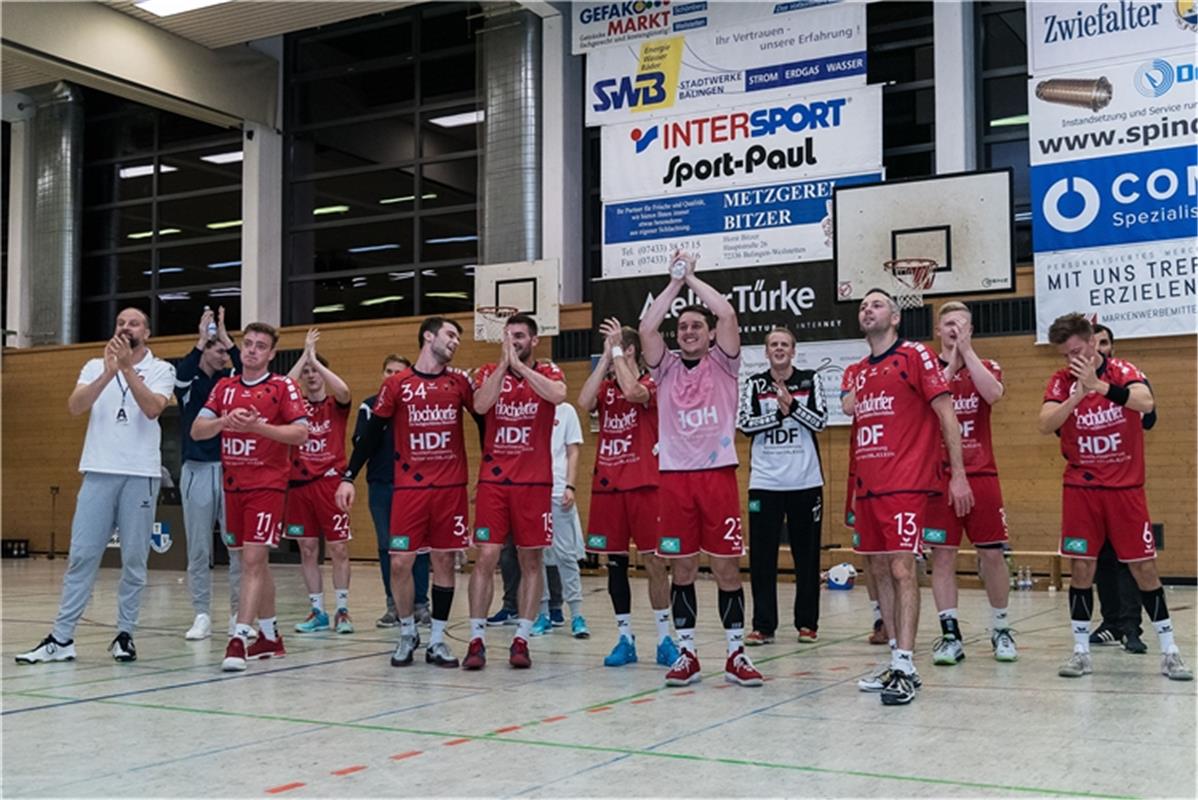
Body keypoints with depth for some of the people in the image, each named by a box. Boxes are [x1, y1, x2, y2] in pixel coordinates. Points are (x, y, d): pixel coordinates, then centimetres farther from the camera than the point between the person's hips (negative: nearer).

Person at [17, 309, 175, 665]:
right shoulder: (95, 366, 10)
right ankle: (61, 638, 3)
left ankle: (125, 633, 13)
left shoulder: (160, 369, 3)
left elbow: (153, 408, -15)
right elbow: (75, 406, -6)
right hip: (99, 471, 2)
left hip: (141, 474, -2)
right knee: (81, 555, 0)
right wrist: (107, 373, -20)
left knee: (134, 559, 2)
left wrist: (127, 368, -19)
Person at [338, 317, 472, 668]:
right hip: (409, 487, -1)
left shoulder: (460, 382, 6)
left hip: (451, 487, 1)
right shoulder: (397, 383, 2)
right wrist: (349, 476, -1)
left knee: (444, 561, 4)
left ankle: (437, 640, 15)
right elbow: (372, 433, 5)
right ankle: (407, 633, 19)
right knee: (400, 562, -2)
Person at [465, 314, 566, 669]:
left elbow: (559, 395, -20)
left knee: (531, 560, 4)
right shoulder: (489, 371, 7)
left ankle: (521, 639, 11)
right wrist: (504, 363, -14)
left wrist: (519, 365, -18)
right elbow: (481, 405, -14)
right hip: (493, 480, 0)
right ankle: (476, 639, 1)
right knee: (486, 557, -4)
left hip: (534, 482, 0)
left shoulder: (547, 372, 3)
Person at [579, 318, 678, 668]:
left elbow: (632, 392, -25)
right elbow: (584, 402, -11)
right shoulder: (605, 386, 11)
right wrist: (605, 357, -8)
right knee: (614, 562, 6)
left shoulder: (650, 383, -2)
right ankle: (625, 639, 14)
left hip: (643, 484, -4)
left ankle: (664, 638, 6)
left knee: (654, 561, -2)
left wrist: (615, 348, -17)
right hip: (607, 485, 5)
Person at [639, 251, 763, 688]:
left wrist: (692, 277, 0)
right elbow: (646, 328, -7)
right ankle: (686, 653, 14)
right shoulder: (666, 366, 10)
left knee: (727, 566, 2)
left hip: (718, 472, -1)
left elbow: (727, 315, -9)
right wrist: (674, 281, -2)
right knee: (682, 568, 6)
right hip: (674, 475, 2)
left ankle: (736, 654, 10)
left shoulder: (722, 363, 5)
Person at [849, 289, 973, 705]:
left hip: (906, 485, -7)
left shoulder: (915, 355, -3)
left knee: (902, 570, -11)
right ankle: (896, 659, 18)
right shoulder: (859, 371, 16)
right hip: (868, 487, 7)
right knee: (880, 571, 9)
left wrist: (958, 474, -11)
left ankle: (904, 668, -11)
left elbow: (946, 414, -6)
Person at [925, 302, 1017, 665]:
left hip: (981, 475, 1)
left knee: (992, 554, 3)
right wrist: (951, 361, -13)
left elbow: (993, 394, -15)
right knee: (942, 555, -1)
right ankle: (950, 635, 6)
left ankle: (1001, 630, 19)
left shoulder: (987, 367, 8)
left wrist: (967, 350, -12)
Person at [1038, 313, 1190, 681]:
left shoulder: (1122, 371, -5)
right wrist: (1077, 395, -30)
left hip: (1125, 486, -1)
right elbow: (1045, 424, -15)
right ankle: (1081, 650, 9)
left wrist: (1098, 385, -38)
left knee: (1144, 567, 2)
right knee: (1080, 568, 0)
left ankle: (1169, 651, 12)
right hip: (1080, 488, 1)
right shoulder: (1061, 381, 0)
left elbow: (1145, 402, -26)